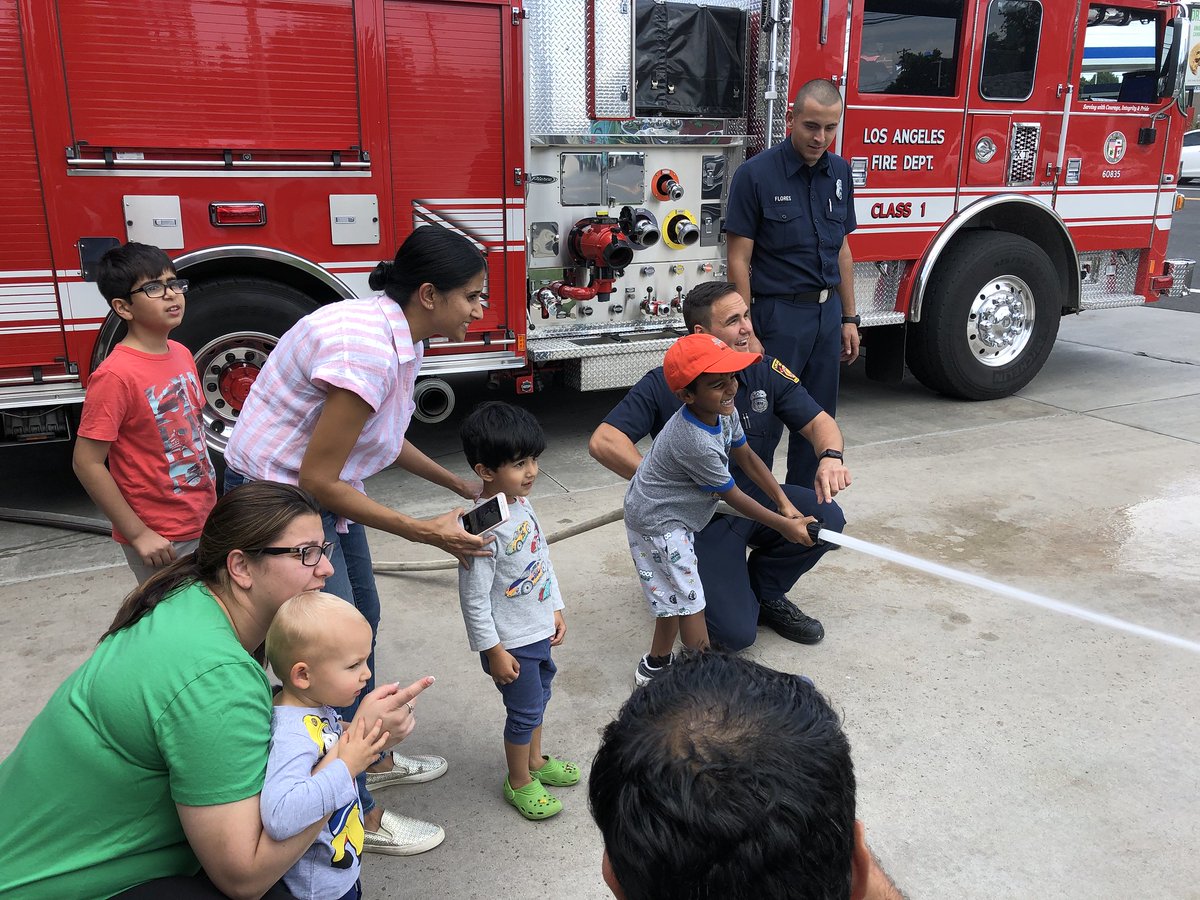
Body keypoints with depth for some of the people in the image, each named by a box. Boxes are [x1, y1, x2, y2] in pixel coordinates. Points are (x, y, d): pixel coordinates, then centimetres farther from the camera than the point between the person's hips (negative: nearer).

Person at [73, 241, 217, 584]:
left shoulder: (181, 354, 4)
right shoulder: (116, 375, -20)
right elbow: (87, 463, -18)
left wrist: (212, 497, 13)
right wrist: (137, 533, -17)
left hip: (203, 521, 7)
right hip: (160, 540, -7)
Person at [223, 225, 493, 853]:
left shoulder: (396, 336, 0)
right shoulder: (367, 349, -30)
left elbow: (380, 436, 14)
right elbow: (319, 479, -27)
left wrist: (458, 485, 14)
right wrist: (423, 532, -21)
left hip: (319, 489, 10)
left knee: (363, 619, 21)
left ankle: (372, 759, 42)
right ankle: (358, 816, 20)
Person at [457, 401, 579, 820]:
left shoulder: (522, 504, -2)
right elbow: (474, 597, -24)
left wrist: (555, 608, 14)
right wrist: (494, 652, -18)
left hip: (539, 629, 8)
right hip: (510, 642, -8)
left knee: (539, 697, 25)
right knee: (524, 710, 9)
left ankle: (534, 760, 48)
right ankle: (519, 782, 32)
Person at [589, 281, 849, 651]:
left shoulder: (766, 373, -5)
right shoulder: (664, 384, -17)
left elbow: (818, 422, -5)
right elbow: (603, 442, -24)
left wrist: (831, 456, -29)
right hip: (698, 520, -5)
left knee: (825, 519, -24)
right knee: (736, 633, -16)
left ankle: (763, 592, 6)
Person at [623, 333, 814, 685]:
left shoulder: (724, 410, -9)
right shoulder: (696, 443, -35)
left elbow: (746, 457, 7)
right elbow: (733, 496, -22)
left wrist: (784, 504, 3)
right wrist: (784, 526, -11)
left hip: (674, 517, 10)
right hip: (657, 522, -10)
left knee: (674, 598, 20)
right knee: (689, 603, -3)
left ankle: (654, 667, 37)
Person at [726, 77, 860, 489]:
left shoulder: (839, 172, 8)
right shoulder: (755, 174, -11)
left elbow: (841, 251, 14)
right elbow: (739, 260, -11)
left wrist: (848, 319, 11)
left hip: (827, 313, 6)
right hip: (779, 314, -6)